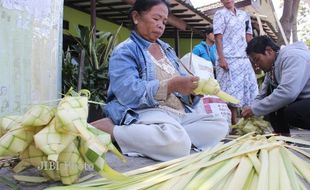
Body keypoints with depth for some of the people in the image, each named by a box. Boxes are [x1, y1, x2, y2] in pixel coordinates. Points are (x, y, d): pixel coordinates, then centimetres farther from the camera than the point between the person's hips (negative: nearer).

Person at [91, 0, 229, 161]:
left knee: (220, 126, -5)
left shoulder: (167, 50, 22)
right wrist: (170, 86, -25)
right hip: (145, 112, -8)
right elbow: (128, 93, -19)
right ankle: (108, 128, -16)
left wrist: (194, 89, -7)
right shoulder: (124, 51, -3)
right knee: (176, 142, -36)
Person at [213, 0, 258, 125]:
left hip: (244, 58, 6)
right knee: (232, 91, -6)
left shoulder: (244, 15, 18)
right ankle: (234, 122, 0)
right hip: (229, 59, -6)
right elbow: (218, 38, -7)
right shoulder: (220, 14, 2)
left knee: (249, 89, 4)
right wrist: (221, 58, -16)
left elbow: (249, 37, 17)